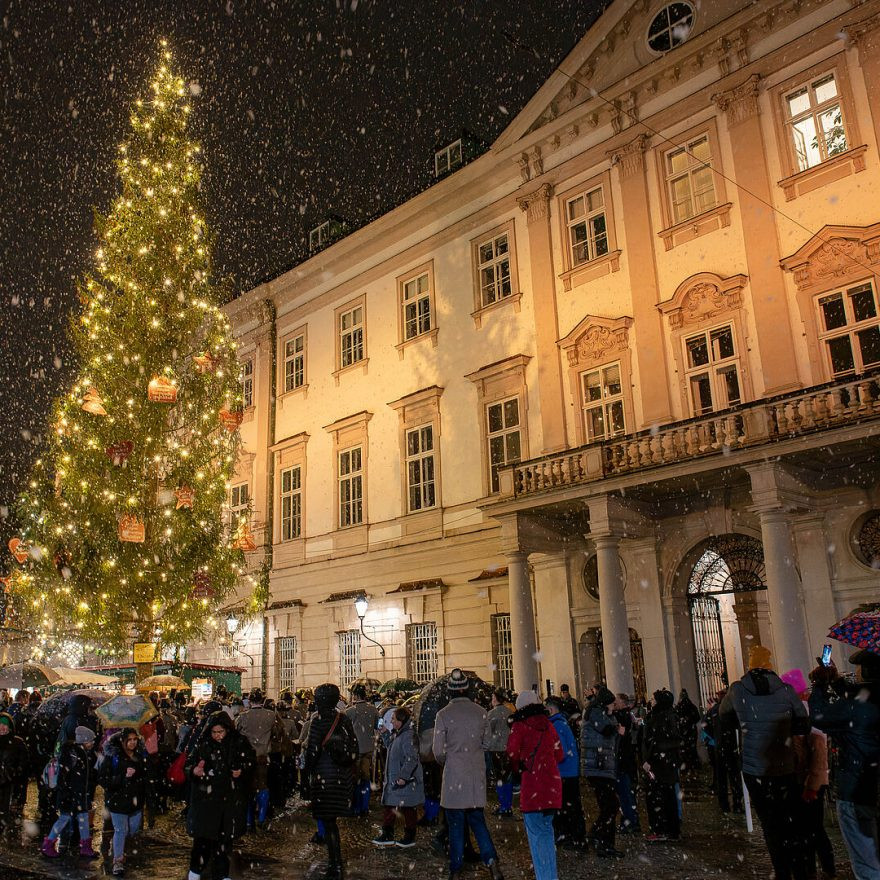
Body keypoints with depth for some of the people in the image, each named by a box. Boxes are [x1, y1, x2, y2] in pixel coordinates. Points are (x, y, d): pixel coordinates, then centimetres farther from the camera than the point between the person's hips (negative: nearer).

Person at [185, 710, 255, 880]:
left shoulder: (239, 743, -3)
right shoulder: (203, 745, -6)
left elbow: (251, 761, 7)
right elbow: (188, 765, -3)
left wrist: (242, 771, -12)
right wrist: (194, 771, -25)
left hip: (231, 799, 1)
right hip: (207, 798, -1)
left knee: (225, 838, 9)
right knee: (203, 836, 0)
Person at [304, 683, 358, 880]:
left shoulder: (319, 720, -14)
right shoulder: (344, 719, 2)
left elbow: (313, 750, -14)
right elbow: (355, 747, 7)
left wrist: (306, 769, 0)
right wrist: (349, 767, 18)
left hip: (325, 775, -6)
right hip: (344, 776, 6)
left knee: (328, 821, 3)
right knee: (331, 820, 19)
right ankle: (336, 861, 27)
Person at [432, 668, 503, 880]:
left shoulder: (443, 715, -10)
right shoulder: (480, 712, -1)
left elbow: (438, 751, -8)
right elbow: (486, 743, 7)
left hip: (454, 775, -3)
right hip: (477, 774, 3)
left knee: (456, 824, 7)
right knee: (477, 819, 14)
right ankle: (492, 861, -2)